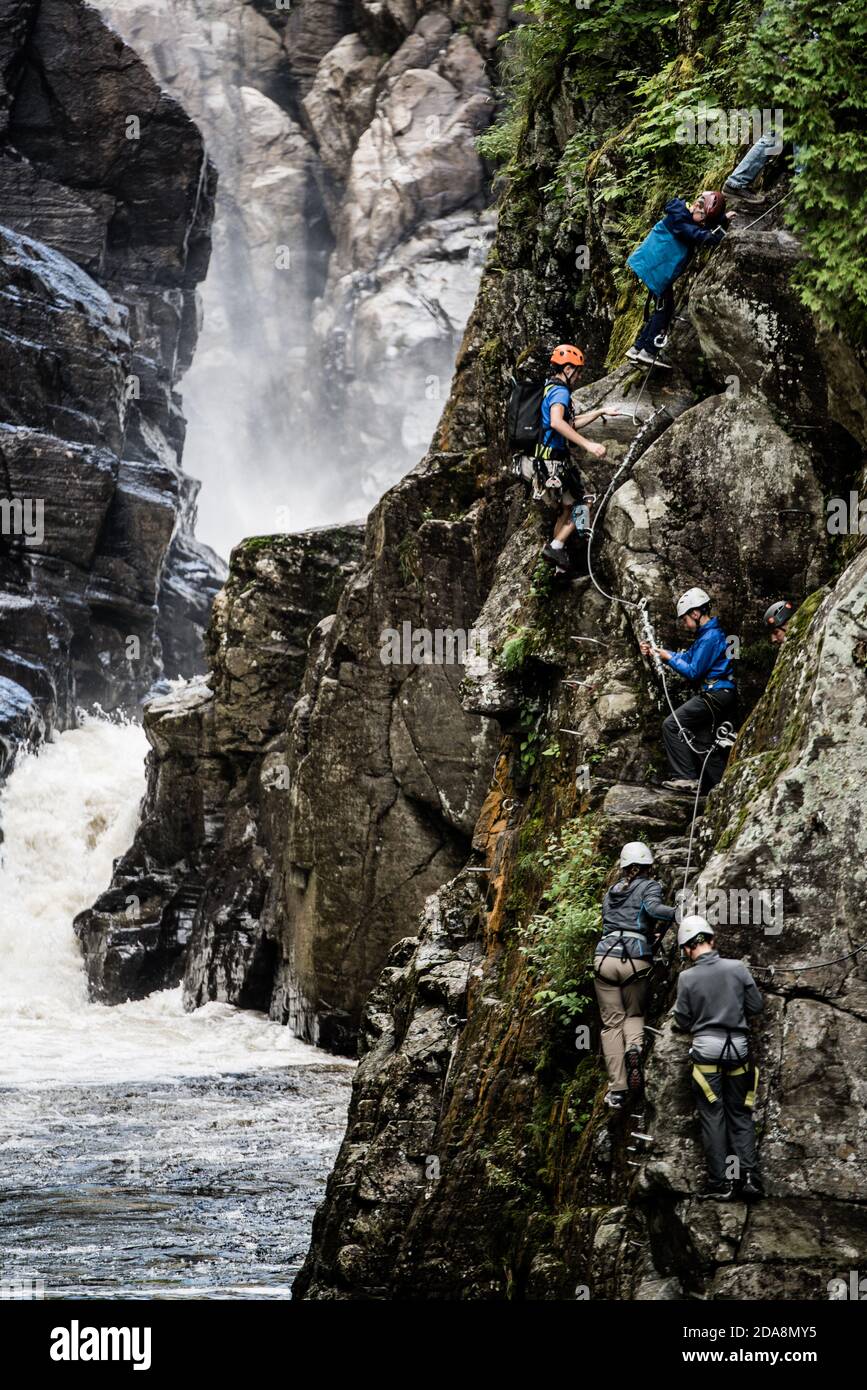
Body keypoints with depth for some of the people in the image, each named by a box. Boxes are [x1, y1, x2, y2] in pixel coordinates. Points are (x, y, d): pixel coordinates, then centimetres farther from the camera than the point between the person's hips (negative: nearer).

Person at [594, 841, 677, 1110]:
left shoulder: (611, 891, 22)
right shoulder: (649, 886, 7)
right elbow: (653, 908, -14)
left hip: (605, 956, 2)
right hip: (635, 960, -2)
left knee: (612, 1024, 6)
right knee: (634, 1014, 18)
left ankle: (617, 1091, -3)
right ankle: (634, 1047, -17)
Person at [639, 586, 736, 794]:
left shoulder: (710, 638, -16)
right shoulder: (710, 633, 17)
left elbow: (693, 671, -17)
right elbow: (687, 658, 20)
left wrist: (669, 658, -6)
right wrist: (655, 652, 13)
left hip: (714, 696, -10)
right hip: (723, 694, 10)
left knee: (672, 725, -9)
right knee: (704, 740, 16)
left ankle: (686, 777, -12)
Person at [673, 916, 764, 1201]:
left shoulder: (687, 978, -8)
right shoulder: (738, 968, -5)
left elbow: (683, 1022, 0)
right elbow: (757, 1006, 3)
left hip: (706, 1050, -2)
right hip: (738, 1048, 2)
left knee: (712, 1117, 5)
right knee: (740, 1115, 12)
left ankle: (721, 1183, 3)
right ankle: (749, 1175, -1)